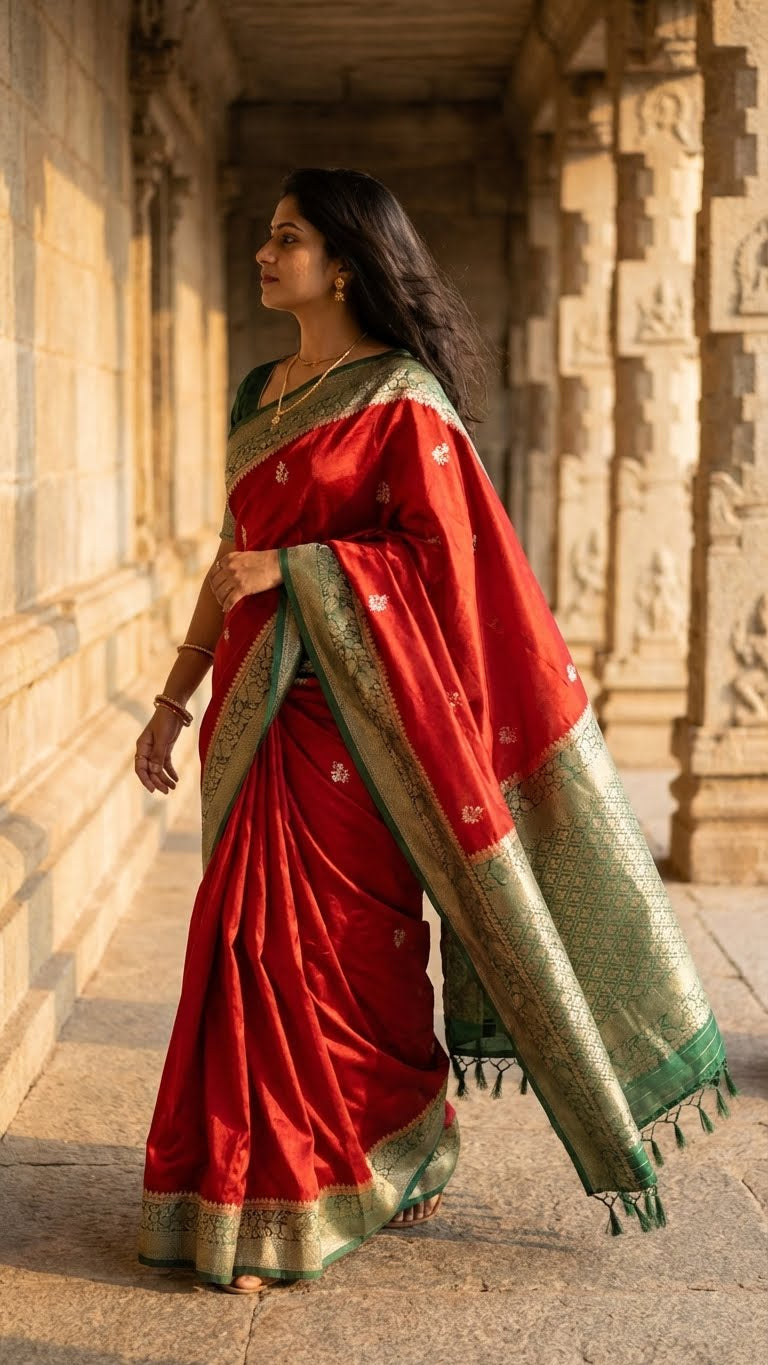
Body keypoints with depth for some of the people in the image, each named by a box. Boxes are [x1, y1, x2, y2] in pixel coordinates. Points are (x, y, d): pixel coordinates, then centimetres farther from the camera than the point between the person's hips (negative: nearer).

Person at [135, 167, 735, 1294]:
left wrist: (291, 569, -18)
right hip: (259, 707, 7)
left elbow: (444, 555, -13)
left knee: (344, 942, 0)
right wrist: (175, 698, 17)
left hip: (350, 712, -7)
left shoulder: (402, 398, -8)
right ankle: (262, 1195, 18)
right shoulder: (260, 393, 14)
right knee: (257, 937, 7)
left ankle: (394, 1164, 19)